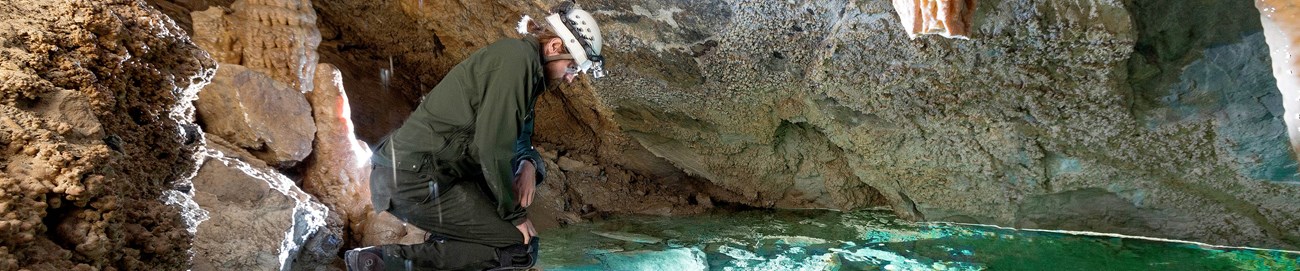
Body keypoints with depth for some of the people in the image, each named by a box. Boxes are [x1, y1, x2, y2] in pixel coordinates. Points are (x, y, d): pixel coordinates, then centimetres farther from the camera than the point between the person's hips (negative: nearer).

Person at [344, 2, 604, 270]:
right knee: (522, 248, -7)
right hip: (415, 179, -10)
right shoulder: (517, 57, -17)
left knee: (532, 165, 20)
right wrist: (516, 214, -9)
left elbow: (519, 136, 19)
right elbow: (492, 145, -22)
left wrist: (528, 164, -4)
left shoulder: (525, 61, 13)